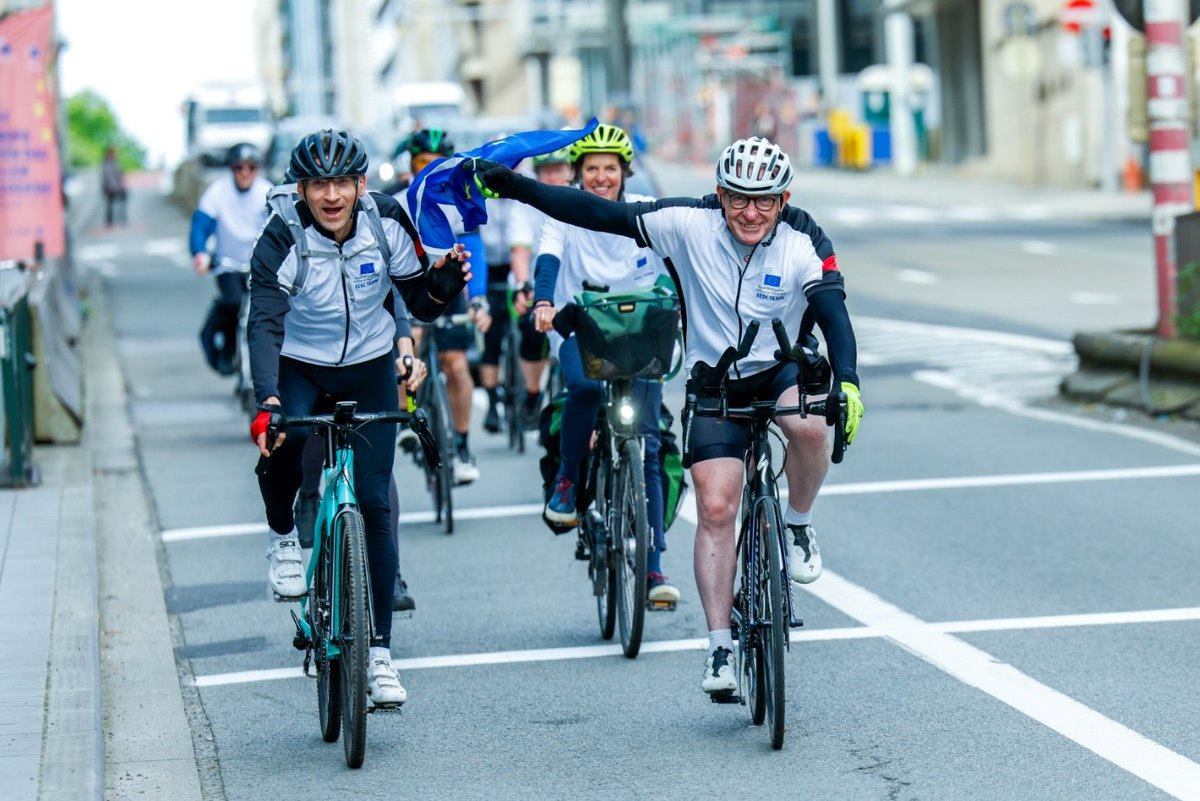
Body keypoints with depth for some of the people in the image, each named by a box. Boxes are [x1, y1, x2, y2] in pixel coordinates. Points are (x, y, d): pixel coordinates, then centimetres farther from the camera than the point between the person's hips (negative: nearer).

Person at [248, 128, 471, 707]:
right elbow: (264, 326, -30)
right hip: (298, 366, -2)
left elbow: (421, 305, -5)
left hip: (369, 366, 2)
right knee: (284, 439, -35)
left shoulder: (388, 226, -14)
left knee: (374, 502, -6)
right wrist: (267, 403, -45)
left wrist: (443, 283, -28)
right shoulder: (282, 242, -21)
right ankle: (283, 536, -3)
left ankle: (379, 651, 0)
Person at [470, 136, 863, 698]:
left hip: (783, 369, 0)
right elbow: (601, 215, -18)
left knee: (809, 426, -35)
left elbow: (834, 314, -28)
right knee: (715, 508, -12)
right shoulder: (690, 224, -17)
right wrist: (512, 186, -25)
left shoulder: (804, 244, -18)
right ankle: (720, 648, -5)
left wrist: (847, 383, -46)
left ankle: (798, 525, -5)